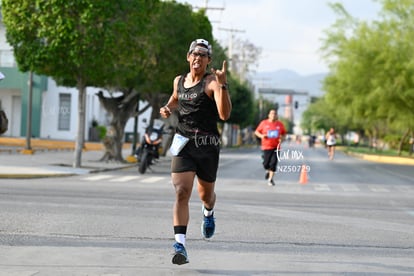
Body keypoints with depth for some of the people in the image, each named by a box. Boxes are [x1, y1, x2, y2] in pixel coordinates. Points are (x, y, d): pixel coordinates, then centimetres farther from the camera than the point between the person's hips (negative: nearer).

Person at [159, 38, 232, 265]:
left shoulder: (212, 82, -8)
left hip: (208, 146, -2)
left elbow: (225, 114, -22)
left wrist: (222, 85, -31)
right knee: (181, 192, -15)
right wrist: (168, 108, 11)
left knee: (205, 194, 16)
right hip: (183, 144, 2)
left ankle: (208, 213, 53)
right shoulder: (179, 81, 10)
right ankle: (180, 245, -19)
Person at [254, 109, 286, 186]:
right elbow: (256, 131, 8)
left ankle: (270, 179, 4)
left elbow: (284, 133, 18)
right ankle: (268, 171, 32)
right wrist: (261, 136, -12)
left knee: (273, 163, -9)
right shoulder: (264, 123, 0)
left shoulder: (280, 124, 5)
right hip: (266, 147, -1)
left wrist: (282, 138, -4)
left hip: (276, 147, 1)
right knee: (266, 164, -3)